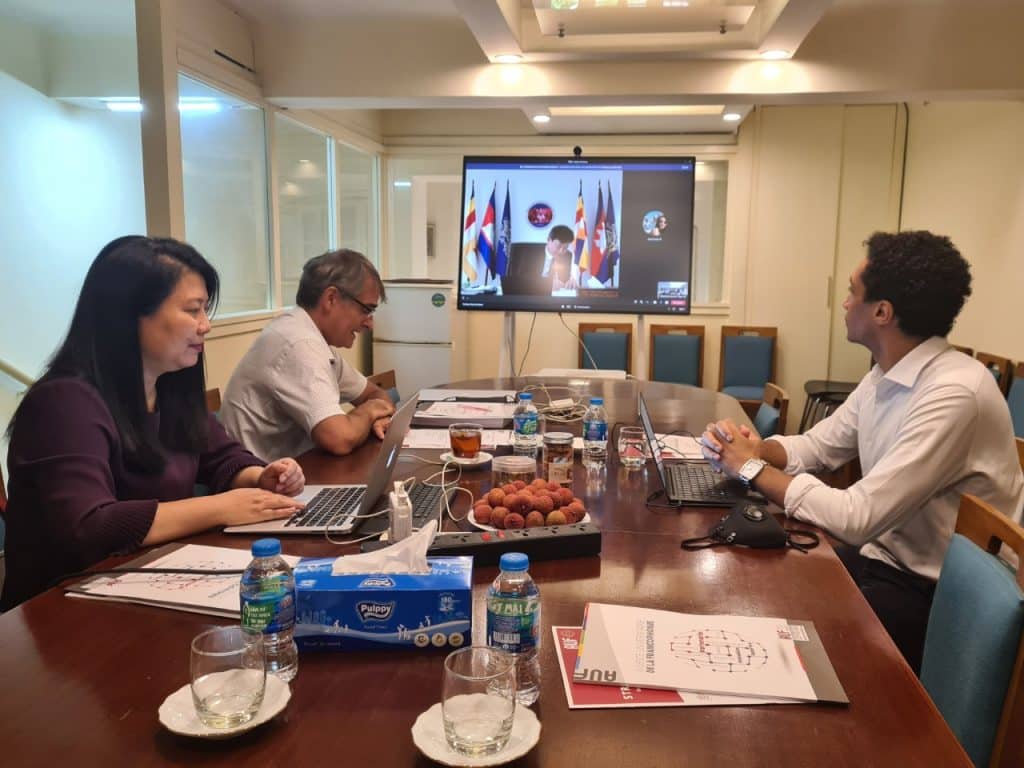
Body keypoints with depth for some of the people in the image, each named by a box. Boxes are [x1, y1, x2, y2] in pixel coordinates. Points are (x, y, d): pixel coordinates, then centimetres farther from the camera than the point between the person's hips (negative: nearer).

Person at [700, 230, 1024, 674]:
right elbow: (816, 446, 10)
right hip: (886, 558, 8)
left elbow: (857, 517, -30)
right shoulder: (885, 377, 2)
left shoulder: (954, 394, -28)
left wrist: (753, 469, -19)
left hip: (940, 598, -7)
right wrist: (759, 450, -12)